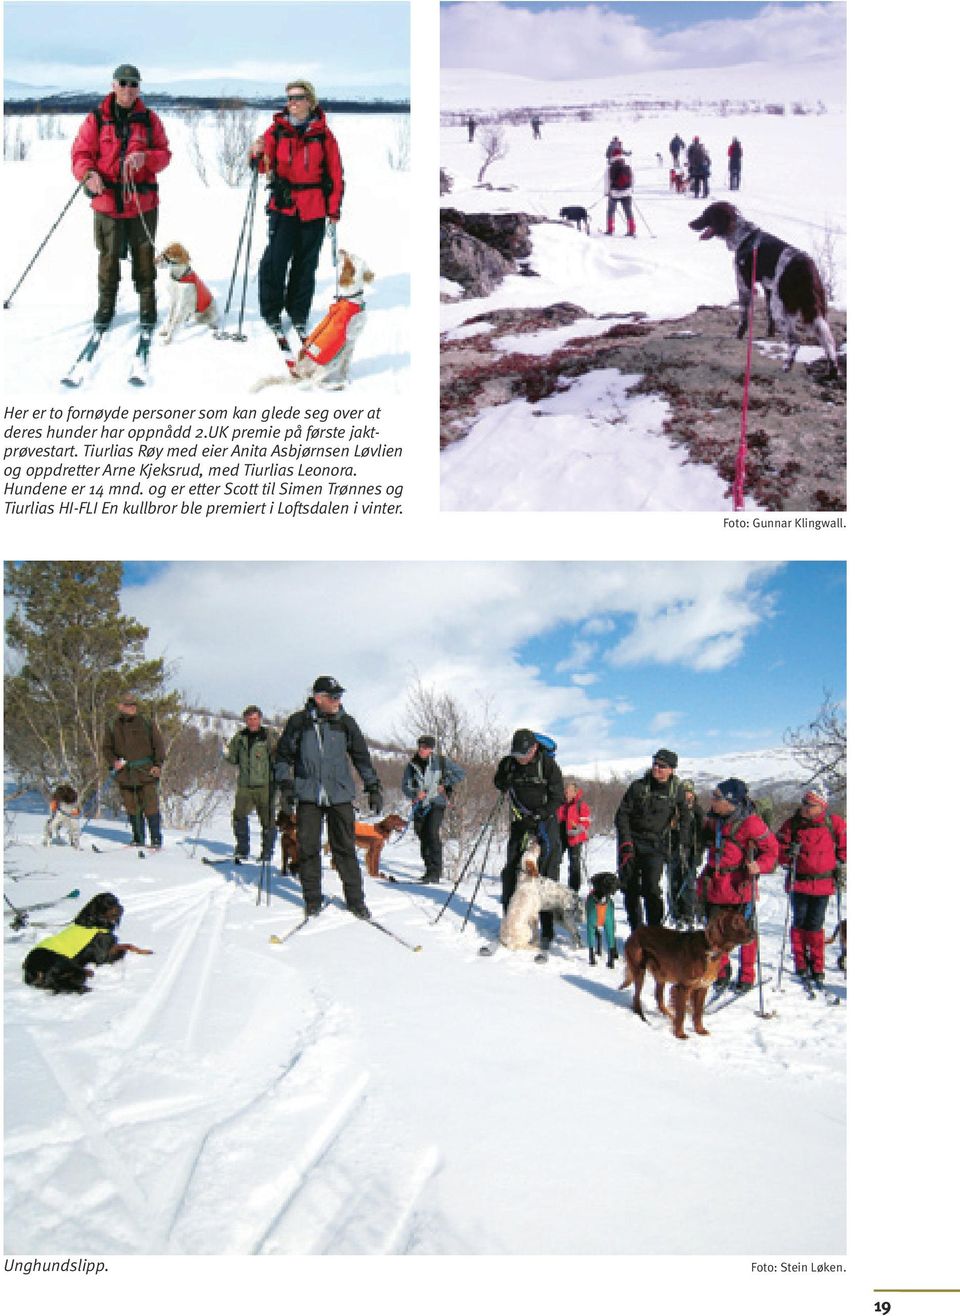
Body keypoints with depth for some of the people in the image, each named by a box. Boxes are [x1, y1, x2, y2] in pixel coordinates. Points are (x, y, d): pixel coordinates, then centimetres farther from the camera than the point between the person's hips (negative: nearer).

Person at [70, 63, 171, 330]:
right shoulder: (96, 119, 2)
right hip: (107, 199, 0)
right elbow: (80, 153, 0)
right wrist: (88, 173, -21)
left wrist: (146, 158, -16)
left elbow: (164, 154, 6)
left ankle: (147, 303, 20)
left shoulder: (149, 119, 6)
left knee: (144, 255, 7)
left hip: (143, 200, 1)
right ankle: (106, 304, 18)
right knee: (109, 255, 5)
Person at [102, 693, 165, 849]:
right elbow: (107, 748, 16)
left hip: (146, 773, -2)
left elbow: (158, 745, 6)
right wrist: (113, 762, -3)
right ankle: (138, 839, 20)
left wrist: (158, 765, -5)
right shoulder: (112, 725, 8)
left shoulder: (147, 722, 2)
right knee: (132, 809, 8)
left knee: (151, 807, -4)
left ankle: (156, 840, 6)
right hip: (124, 775, 2)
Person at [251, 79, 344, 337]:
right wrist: (258, 155, -20)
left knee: (306, 263, 7)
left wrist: (334, 208, 1)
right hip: (283, 206, 0)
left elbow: (335, 172, 6)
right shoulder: (277, 129, 5)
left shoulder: (323, 133, 4)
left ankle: (299, 315, 20)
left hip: (314, 209, 0)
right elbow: (265, 166, 3)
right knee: (275, 259, -8)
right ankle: (271, 313, 6)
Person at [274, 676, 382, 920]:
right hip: (307, 794, -1)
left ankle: (355, 899, 11)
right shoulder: (299, 722, 1)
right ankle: (312, 899, 15)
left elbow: (361, 756, 13)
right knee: (308, 848, 2)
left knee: (345, 848, 2)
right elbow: (283, 754, 8)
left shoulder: (345, 722, 6)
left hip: (340, 794, 1)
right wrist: (285, 786, -1)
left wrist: (373, 787, 10)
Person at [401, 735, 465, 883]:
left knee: (432, 834, -17)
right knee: (422, 836, 4)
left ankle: (435, 871, -15)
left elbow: (460, 773, 3)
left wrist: (445, 785, -6)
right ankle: (429, 869, 17)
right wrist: (415, 793, -16)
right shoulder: (412, 765, 5)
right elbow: (405, 785, 3)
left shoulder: (441, 761, -2)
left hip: (437, 804, -4)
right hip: (420, 806, 4)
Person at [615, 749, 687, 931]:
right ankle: (636, 931, 19)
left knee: (651, 888, -19)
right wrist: (626, 841, -8)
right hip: (632, 843, 1)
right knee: (630, 889, 5)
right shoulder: (638, 787, 1)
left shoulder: (676, 791, 3)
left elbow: (684, 818, 14)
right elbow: (622, 815, 2)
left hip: (656, 846, -1)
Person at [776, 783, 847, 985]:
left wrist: (841, 865, 5)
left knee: (815, 925, 4)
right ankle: (801, 964, 16)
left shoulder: (834, 823, -2)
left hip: (823, 883, 0)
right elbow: (779, 847, 2)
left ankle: (817, 967, 15)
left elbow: (844, 845, 11)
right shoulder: (793, 823, -2)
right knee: (800, 923, 4)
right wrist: (788, 855, -17)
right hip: (799, 882, 1)